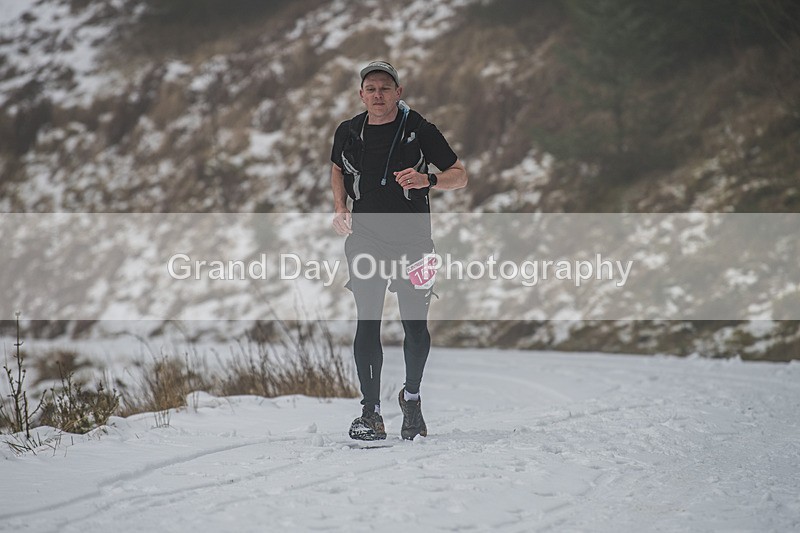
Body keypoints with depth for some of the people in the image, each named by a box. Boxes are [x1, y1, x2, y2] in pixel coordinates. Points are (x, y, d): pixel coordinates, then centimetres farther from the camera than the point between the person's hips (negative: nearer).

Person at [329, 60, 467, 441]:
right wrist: (340, 208, 7)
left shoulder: (418, 130, -6)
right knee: (367, 324, -6)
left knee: (415, 326, -2)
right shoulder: (348, 133, 2)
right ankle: (370, 410, 1)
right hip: (365, 239, 1)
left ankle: (411, 396, 23)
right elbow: (338, 168, 23)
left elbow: (460, 176, -1)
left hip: (412, 239, -1)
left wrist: (428, 180, -21)